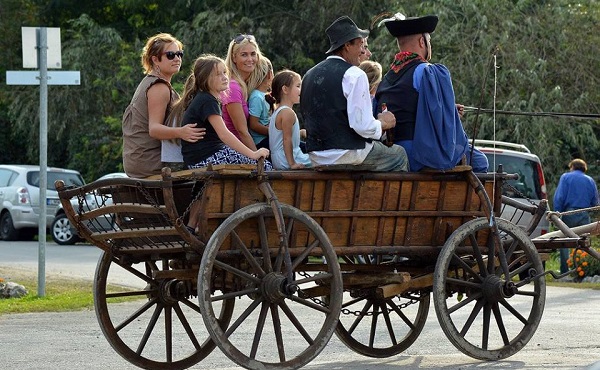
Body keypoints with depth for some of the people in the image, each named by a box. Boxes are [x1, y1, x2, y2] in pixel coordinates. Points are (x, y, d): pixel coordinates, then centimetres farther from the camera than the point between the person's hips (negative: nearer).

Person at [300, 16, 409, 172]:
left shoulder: (309, 75, 12)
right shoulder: (354, 75, -11)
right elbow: (363, 126, -19)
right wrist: (383, 123, 3)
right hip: (348, 155, -8)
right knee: (400, 155, 6)